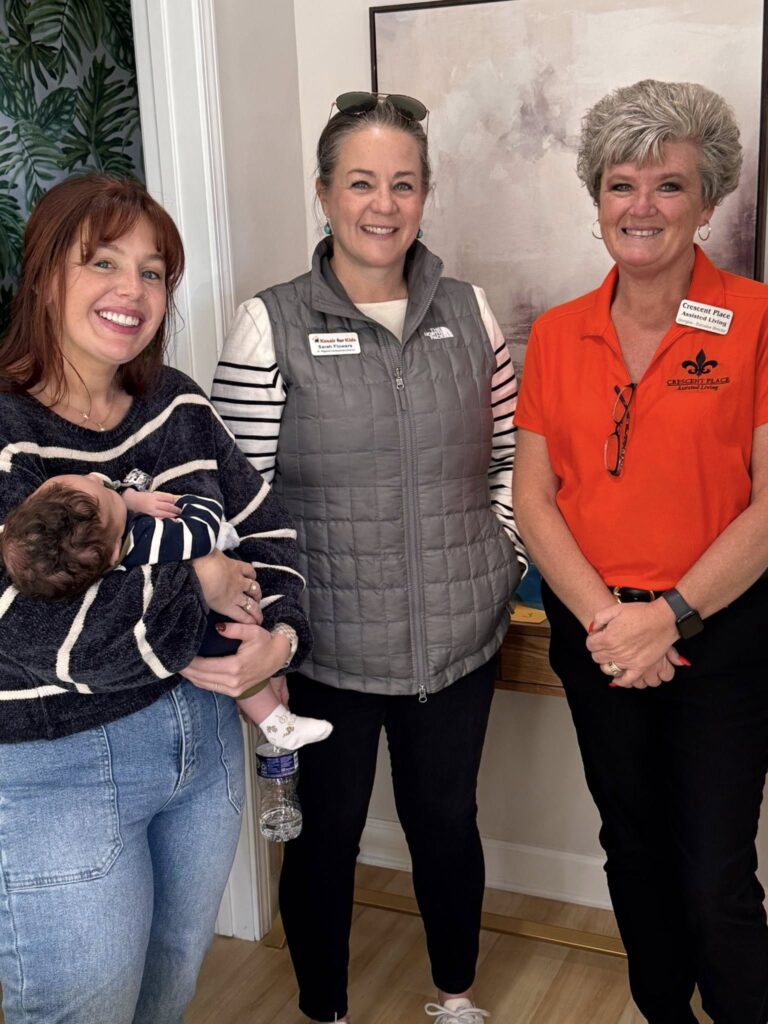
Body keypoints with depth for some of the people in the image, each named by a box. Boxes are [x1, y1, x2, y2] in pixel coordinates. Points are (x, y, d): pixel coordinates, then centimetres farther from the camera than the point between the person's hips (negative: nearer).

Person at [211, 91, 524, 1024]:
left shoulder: (470, 313, 2)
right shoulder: (269, 326, -9)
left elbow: (505, 460, 11)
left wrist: (502, 563, 1)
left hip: (459, 635, 3)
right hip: (329, 648, -3)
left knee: (447, 820, 20)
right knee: (326, 834, 15)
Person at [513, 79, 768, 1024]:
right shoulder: (556, 336, 3)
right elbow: (534, 496, 1)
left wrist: (669, 617, -15)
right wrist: (603, 617, -11)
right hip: (593, 637, 5)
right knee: (634, 855, 20)